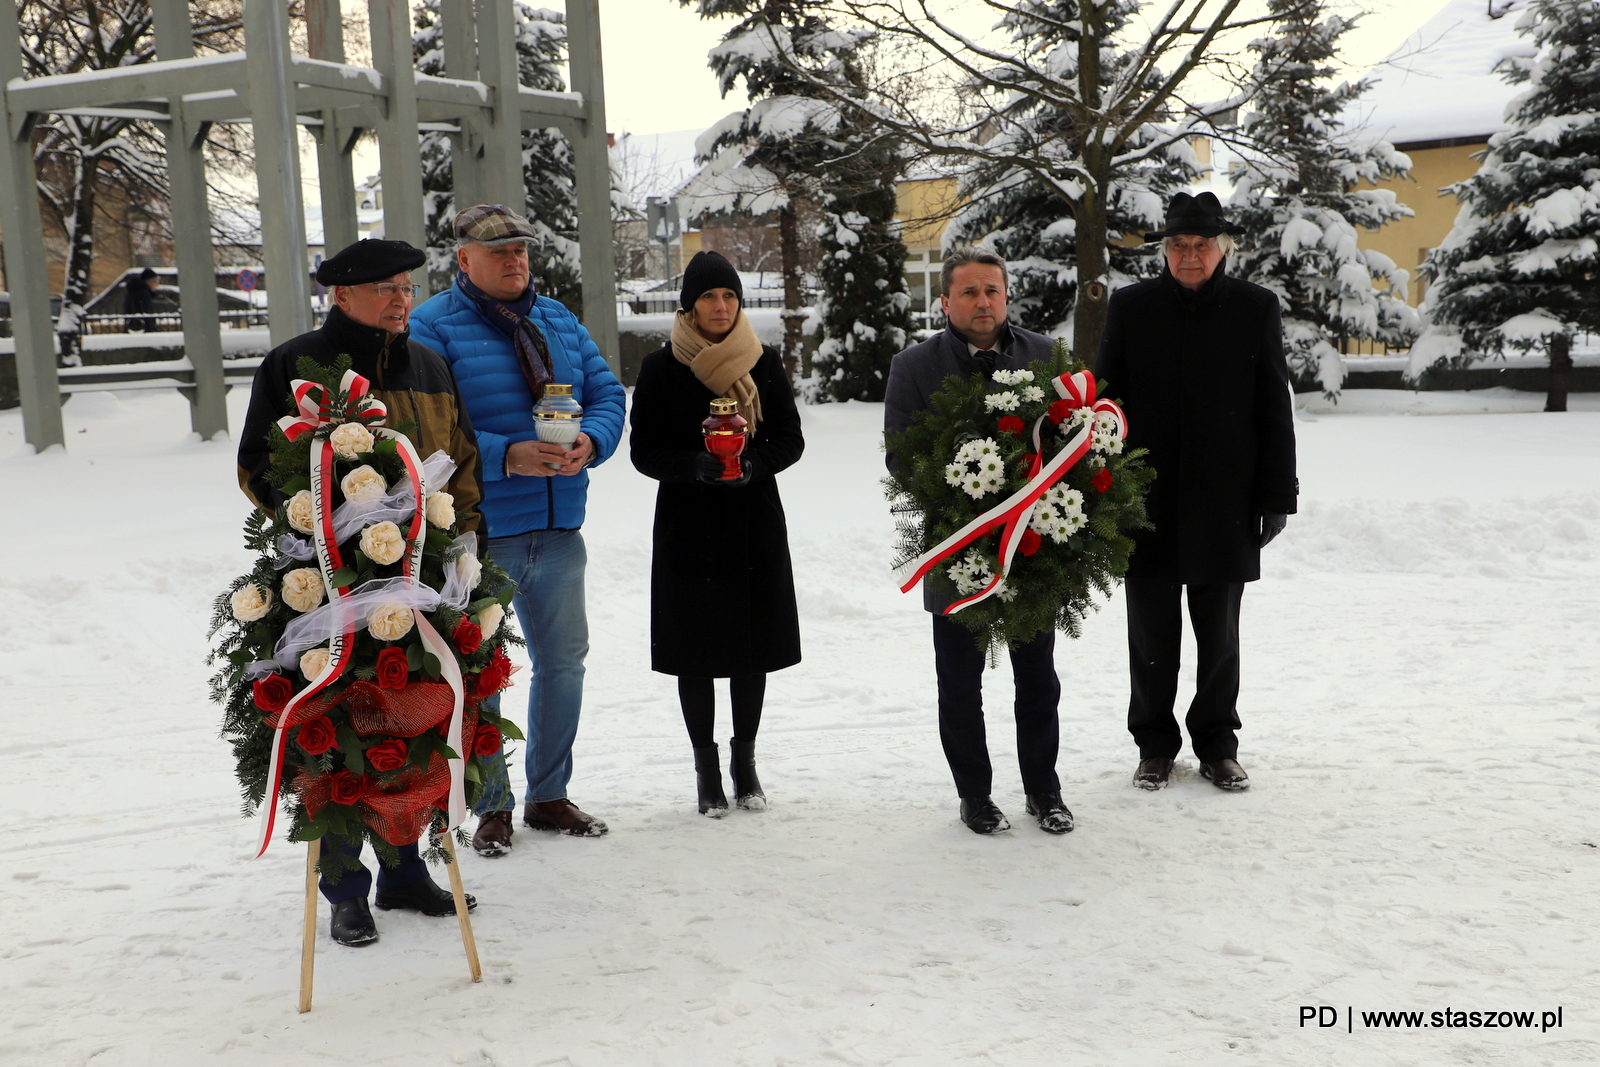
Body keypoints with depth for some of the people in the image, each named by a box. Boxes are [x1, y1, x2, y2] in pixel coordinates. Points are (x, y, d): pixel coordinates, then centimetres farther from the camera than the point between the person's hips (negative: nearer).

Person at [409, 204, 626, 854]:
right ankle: (492, 806, 19)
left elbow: (606, 392, 9)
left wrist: (590, 443, -13)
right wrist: (506, 456, -25)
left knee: (563, 659, 13)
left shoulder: (558, 320, 12)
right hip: (475, 533, -5)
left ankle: (548, 795, 29)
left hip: (558, 530, 6)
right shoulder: (431, 329, -6)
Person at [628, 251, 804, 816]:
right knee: (696, 647, 2)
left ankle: (744, 758, 23)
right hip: (687, 524, -1)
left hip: (755, 521, 2)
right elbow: (644, 450, -2)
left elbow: (791, 439, 4)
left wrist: (755, 462, -17)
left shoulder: (764, 364, 4)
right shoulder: (661, 368, -1)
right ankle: (706, 764, 17)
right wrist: (695, 466, -21)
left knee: (753, 641, 6)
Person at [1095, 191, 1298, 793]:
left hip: (1225, 502, 0)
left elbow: (1274, 409, 4)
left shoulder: (1255, 308, 3)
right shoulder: (1131, 306, 3)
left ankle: (1217, 743, 23)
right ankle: (1155, 744, 21)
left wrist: (1277, 494, 0)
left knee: (1220, 636, 9)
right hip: (1146, 499, 0)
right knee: (1151, 633, 7)